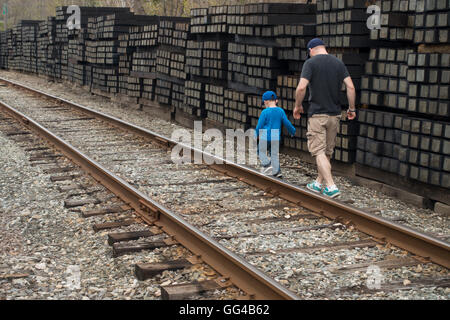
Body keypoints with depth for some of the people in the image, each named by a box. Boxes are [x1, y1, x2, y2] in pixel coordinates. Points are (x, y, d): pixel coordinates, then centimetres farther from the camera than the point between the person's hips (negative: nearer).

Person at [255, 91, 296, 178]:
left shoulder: (265, 112, -10)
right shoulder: (281, 111, 0)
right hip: (276, 138, 4)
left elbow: (259, 126, -6)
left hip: (266, 138, -4)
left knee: (261, 152, 12)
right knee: (274, 154, 12)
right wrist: (293, 131, 22)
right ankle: (277, 171, 1)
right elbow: (287, 123, 4)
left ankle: (267, 165, -8)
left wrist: (256, 135, 11)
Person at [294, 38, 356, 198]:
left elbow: (301, 87, -17)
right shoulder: (338, 63, 7)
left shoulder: (311, 63, -7)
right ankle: (319, 183, 28)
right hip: (335, 114, 5)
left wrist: (298, 106, -2)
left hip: (317, 114, -5)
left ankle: (331, 186, -14)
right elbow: (350, 87, -1)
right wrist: (352, 108, 8)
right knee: (328, 152, 15)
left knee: (319, 151, -3)